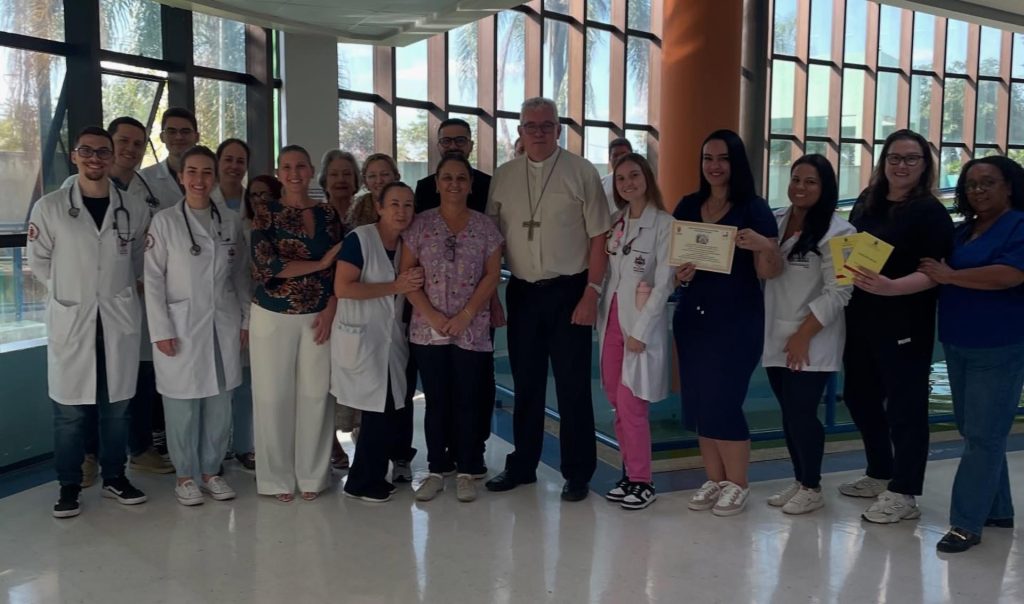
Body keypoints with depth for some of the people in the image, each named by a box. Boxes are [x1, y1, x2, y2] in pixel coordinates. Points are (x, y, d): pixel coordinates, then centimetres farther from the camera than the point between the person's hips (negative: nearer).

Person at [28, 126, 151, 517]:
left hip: (119, 321, 2)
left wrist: (117, 289, 9)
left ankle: (114, 477, 26)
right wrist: (69, 292, 5)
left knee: (116, 406, 11)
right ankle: (69, 487, 17)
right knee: (70, 410, 3)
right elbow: (39, 262, 5)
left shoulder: (134, 209, 2)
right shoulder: (49, 208, -3)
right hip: (70, 321, -2)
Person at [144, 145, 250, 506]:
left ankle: (210, 470, 24)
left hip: (223, 325, 3)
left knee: (219, 403, 9)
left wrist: (246, 320, 6)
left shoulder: (231, 220, 5)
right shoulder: (164, 221, -4)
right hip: (181, 326, -3)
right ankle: (185, 475, 20)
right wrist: (161, 331, -11)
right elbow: (153, 279, -6)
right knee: (183, 404, 4)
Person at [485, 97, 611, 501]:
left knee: (572, 384, 3)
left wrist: (591, 293, -11)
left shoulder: (581, 172, -5)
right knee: (526, 382, 14)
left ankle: (577, 472, 18)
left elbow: (599, 237, -5)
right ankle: (522, 465, 28)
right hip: (522, 291, 4)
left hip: (568, 290, -3)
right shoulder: (503, 177, 6)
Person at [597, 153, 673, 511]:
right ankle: (630, 473, 20)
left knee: (631, 404, -6)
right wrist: (601, 315, -6)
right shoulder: (615, 221, 11)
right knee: (617, 403, 9)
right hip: (611, 318, 6)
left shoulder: (663, 223, -8)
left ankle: (643, 481, 8)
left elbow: (664, 283, -12)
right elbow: (607, 271, 8)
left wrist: (640, 330, -14)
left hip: (642, 322, -6)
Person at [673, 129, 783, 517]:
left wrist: (764, 246, -28)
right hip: (691, 318, 5)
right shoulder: (687, 207, 7)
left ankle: (737, 484, 15)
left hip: (737, 321, -5)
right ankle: (714, 479, 24)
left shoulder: (754, 209, -5)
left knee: (722, 402, -4)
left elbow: (768, 273, -8)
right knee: (697, 403, 8)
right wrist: (678, 273, -7)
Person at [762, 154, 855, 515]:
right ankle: (799, 481, 26)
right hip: (776, 337, 6)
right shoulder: (775, 222, 9)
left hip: (812, 342, -5)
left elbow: (837, 293, -14)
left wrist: (803, 335, -15)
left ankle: (812, 488, 16)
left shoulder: (836, 232, -10)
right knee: (789, 414, 11)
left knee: (802, 414, -2)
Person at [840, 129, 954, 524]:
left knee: (904, 406, 0)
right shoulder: (866, 202, 10)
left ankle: (903, 494, 11)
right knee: (859, 396, 16)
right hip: (860, 319, 8)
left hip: (904, 324, -7)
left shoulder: (930, 212, -8)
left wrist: (892, 287, -32)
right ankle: (880, 475, 33)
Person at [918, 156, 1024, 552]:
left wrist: (949, 275, -17)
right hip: (958, 346, 8)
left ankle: (967, 523, -1)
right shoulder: (963, 230, 15)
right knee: (976, 432, 14)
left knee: (983, 436, -5)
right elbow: (937, 273, 24)